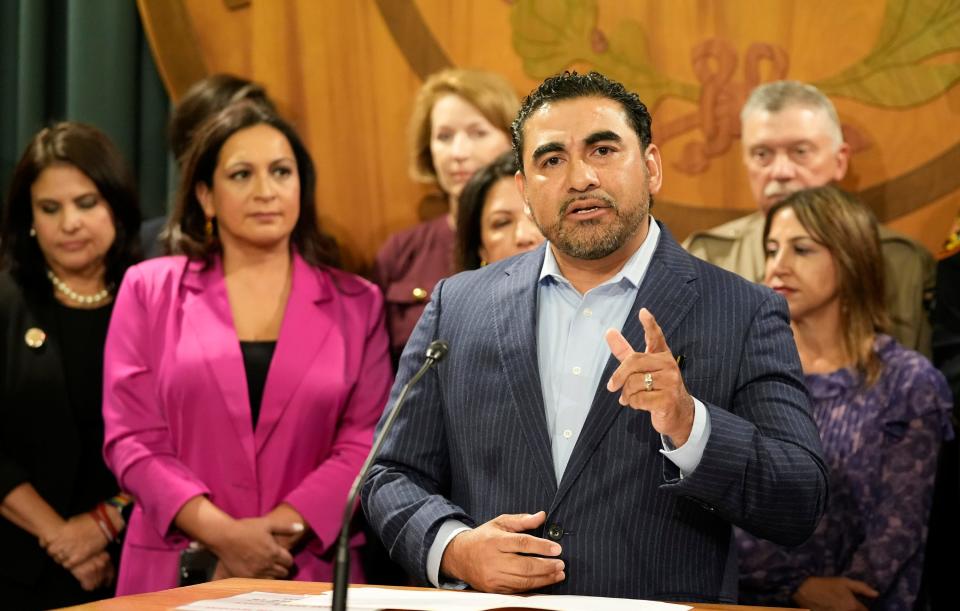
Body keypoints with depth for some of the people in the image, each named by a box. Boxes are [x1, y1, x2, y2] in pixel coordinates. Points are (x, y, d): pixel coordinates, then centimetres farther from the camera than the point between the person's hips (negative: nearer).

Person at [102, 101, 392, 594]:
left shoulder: (356, 304, 7)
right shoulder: (150, 290, 6)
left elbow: (365, 442, 0)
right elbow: (132, 438, -1)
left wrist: (281, 532, -15)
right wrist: (224, 534, -14)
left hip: (311, 573, 1)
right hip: (176, 573, 0)